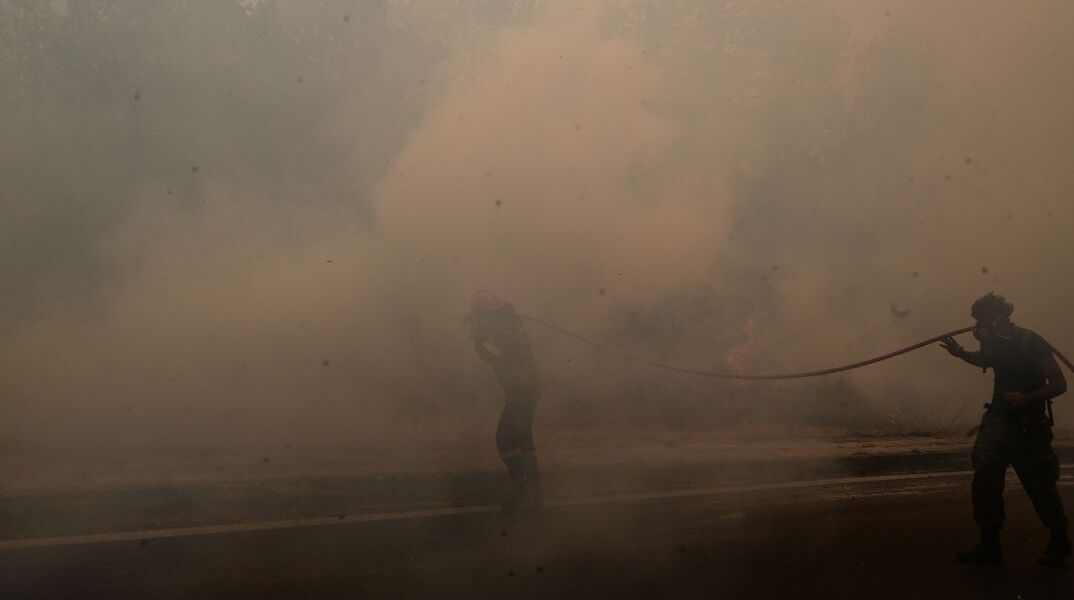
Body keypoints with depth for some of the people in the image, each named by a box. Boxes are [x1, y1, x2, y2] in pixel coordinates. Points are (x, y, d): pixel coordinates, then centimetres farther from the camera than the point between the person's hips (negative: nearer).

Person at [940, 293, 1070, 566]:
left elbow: (1059, 384, -18)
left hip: (1028, 428, -6)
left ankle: (1059, 542, 27)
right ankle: (989, 546, 7)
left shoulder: (1031, 344, -17)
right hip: (997, 422, 6)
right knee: (984, 482, -1)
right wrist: (961, 353, 11)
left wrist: (1028, 398, -32)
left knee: (1040, 488, 5)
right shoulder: (996, 344, 3)